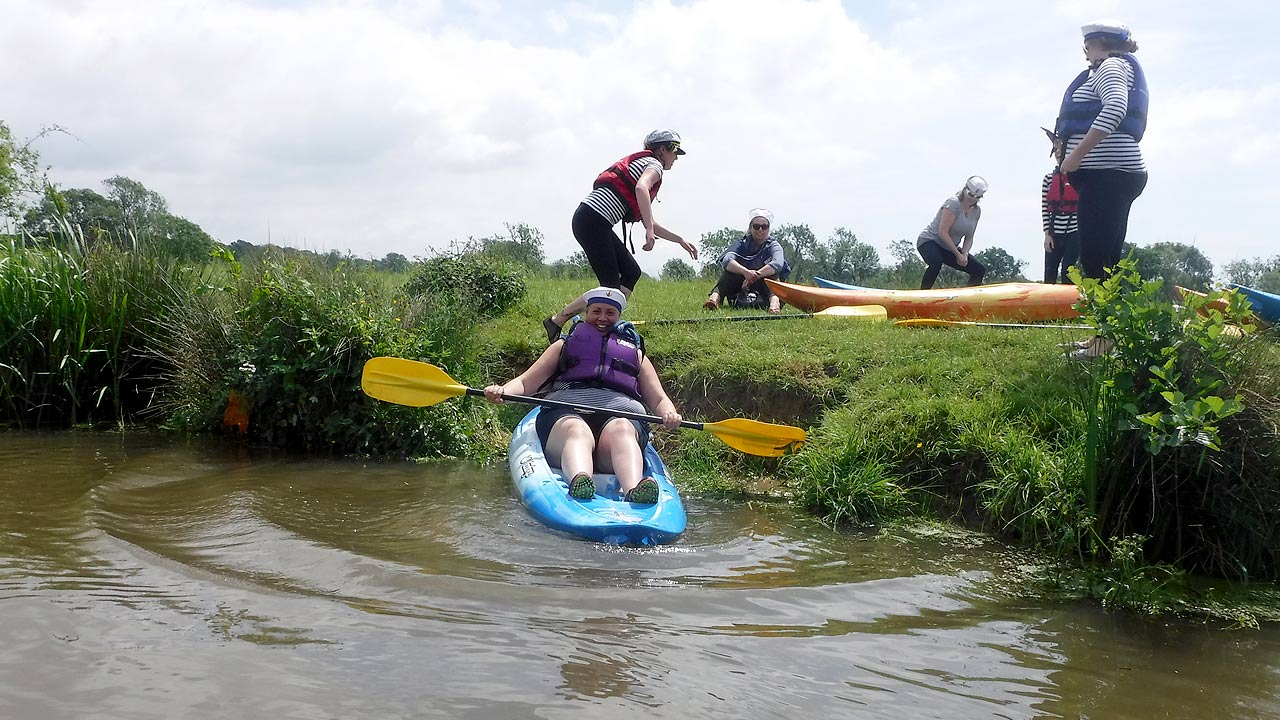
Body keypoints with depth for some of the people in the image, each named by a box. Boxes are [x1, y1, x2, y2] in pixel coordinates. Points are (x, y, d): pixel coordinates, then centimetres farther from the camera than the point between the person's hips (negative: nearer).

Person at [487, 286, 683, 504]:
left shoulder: (635, 353, 31)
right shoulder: (564, 345, 29)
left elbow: (658, 399, 23)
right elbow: (525, 382, 20)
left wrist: (669, 414, -3)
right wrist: (502, 390, -3)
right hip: (566, 413, 0)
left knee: (621, 430, -38)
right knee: (577, 431, -38)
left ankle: (633, 489, -67)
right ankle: (578, 481, -70)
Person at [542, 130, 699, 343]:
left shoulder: (641, 164, 31)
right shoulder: (654, 164, 2)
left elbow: (648, 222, 32)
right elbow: (641, 188, -23)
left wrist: (680, 240, 32)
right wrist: (650, 230, -28)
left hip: (588, 220, 10)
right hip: (593, 220, -10)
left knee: (631, 272, 10)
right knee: (611, 286, -7)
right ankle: (557, 321, -7)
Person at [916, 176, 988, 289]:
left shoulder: (977, 211, 5)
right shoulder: (953, 204, -19)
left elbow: (969, 238, 8)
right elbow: (942, 232, -24)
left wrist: (964, 254, -12)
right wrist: (958, 254, -23)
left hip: (950, 248, 8)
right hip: (929, 241, -8)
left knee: (980, 270, -1)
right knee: (936, 263, -41)